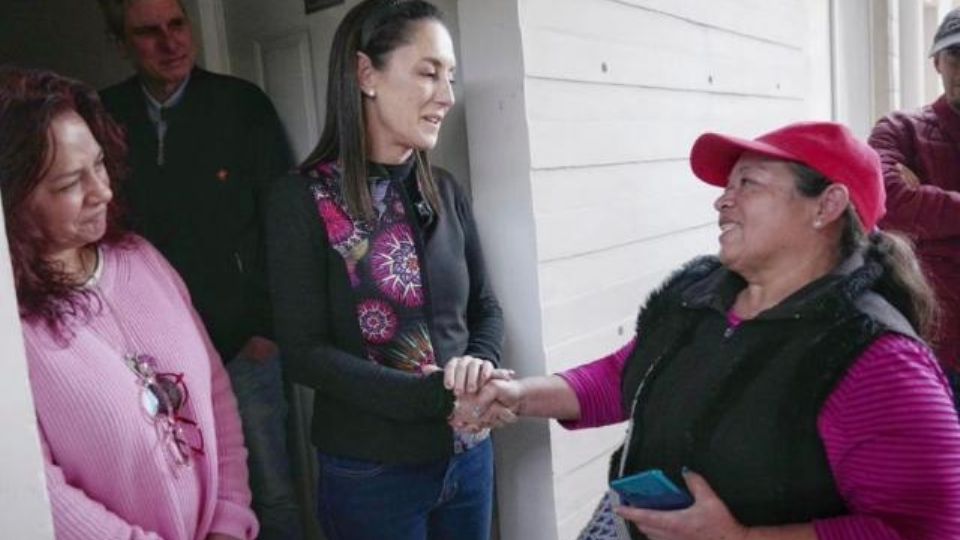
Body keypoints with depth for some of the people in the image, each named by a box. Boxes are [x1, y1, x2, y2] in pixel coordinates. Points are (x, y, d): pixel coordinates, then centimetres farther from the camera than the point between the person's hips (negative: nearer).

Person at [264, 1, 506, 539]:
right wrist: (436, 395, -23)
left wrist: (481, 365, -14)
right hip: (371, 472, -4)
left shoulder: (446, 190, 2)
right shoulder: (303, 200, -12)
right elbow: (305, 352, -15)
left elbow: (485, 307, 7)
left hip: (468, 454, 5)